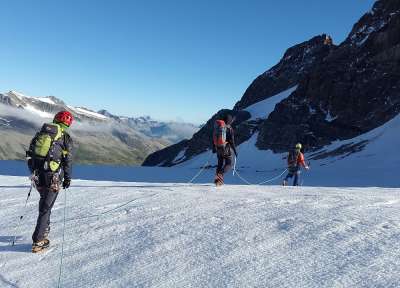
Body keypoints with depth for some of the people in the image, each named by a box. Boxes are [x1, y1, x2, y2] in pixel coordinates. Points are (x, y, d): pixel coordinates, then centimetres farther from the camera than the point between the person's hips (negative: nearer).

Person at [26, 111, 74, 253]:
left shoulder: (40, 132, 10)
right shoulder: (66, 137, -5)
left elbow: (30, 154, 14)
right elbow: (67, 161, -5)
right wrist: (67, 178, 5)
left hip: (38, 175, 5)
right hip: (53, 177, -5)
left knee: (44, 201, 26)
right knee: (46, 207, 1)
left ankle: (44, 229, 37)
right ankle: (38, 241, 3)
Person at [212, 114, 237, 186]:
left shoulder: (216, 127, 6)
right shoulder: (229, 128, -10)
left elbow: (213, 138, 12)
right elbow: (231, 141, -14)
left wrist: (213, 148, 22)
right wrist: (235, 150, -6)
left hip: (218, 148, 6)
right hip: (227, 148, -5)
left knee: (220, 164, 18)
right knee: (229, 164, 6)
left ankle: (217, 180, 13)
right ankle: (220, 175, -18)